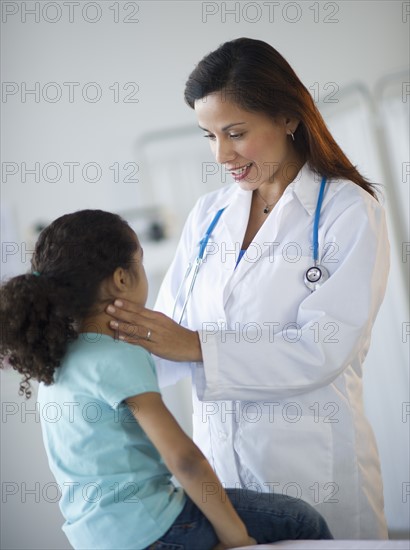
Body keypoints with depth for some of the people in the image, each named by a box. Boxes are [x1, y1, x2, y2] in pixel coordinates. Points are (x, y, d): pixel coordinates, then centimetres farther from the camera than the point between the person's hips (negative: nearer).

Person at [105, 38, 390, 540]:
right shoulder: (208, 214, 8)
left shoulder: (349, 211, -8)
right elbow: (173, 329, 5)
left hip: (311, 458, -4)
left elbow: (323, 350, -17)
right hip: (219, 454, 4)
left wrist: (196, 347, -24)